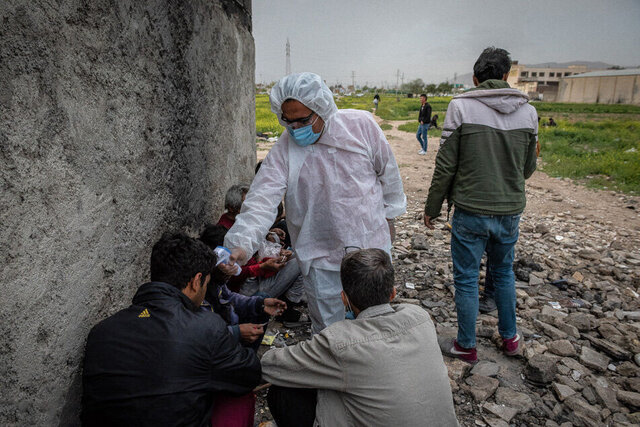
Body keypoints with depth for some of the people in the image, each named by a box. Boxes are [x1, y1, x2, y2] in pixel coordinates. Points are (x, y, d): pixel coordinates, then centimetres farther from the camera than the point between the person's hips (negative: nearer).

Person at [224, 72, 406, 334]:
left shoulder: (361, 125, -11)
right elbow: (262, 199, -21)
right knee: (328, 331, 13)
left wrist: (389, 215, 12)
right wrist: (241, 244, -37)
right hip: (322, 259, -1)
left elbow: (387, 172, 3)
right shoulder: (284, 149, -12)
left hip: (373, 245, 1)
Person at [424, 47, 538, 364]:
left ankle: (466, 346, 25)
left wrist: (432, 208, -1)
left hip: (471, 211, -4)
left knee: (466, 279, 10)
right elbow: (528, 169, 9)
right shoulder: (528, 111, 1)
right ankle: (510, 338, 38)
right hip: (511, 210, 5)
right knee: (503, 273, 23)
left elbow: (445, 166, -12)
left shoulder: (460, 106, -11)